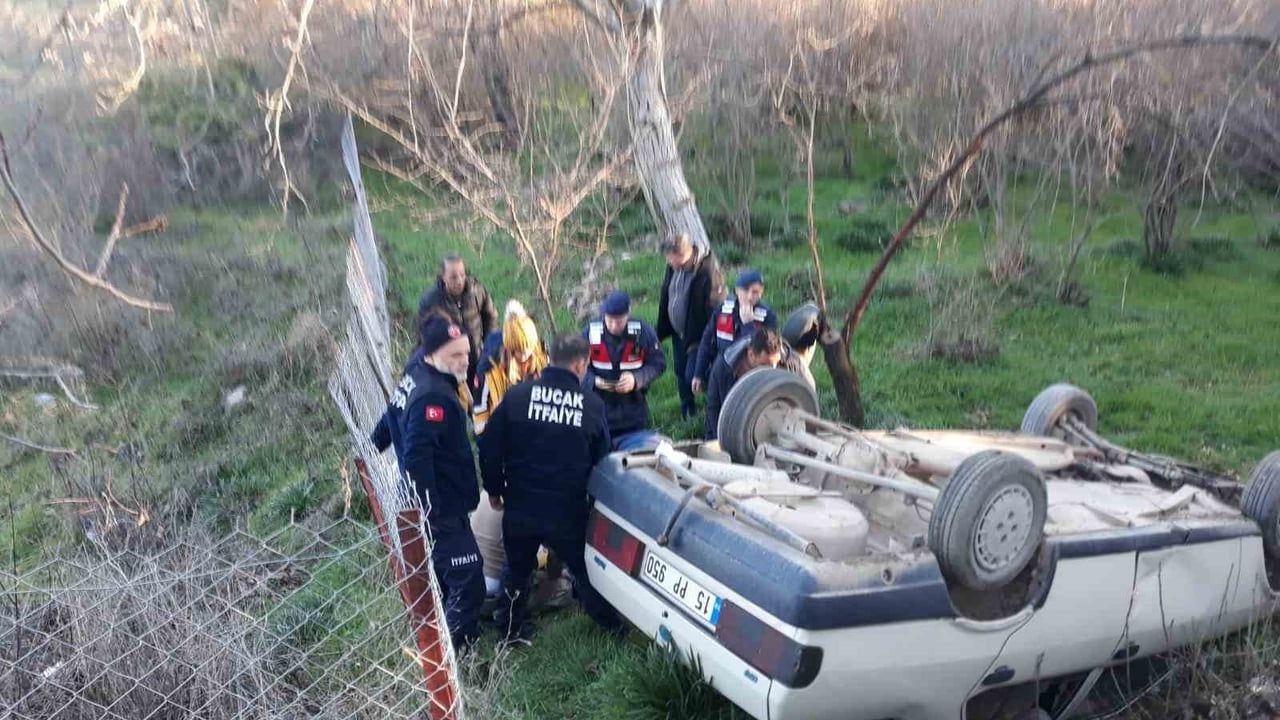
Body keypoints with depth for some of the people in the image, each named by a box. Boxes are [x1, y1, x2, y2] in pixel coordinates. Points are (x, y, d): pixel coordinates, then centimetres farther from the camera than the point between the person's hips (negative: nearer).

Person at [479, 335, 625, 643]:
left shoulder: (517, 395, -8)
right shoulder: (593, 405, -6)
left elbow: (490, 447, -5)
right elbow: (601, 458, 4)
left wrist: (494, 490, 9)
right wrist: (588, 493, 22)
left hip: (520, 508, 1)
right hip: (568, 511, 0)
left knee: (517, 570, 22)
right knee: (585, 569, 20)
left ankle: (510, 628, 36)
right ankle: (611, 622, 34)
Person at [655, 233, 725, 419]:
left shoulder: (707, 271, -24)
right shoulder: (673, 267, -3)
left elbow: (712, 307, -20)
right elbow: (665, 299, 10)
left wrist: (698, 340, -18)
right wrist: (662, 330, 11)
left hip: (698, 334, -7)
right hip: (678, 332, 7)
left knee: (692, 375, -11)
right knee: (681, 373, 16)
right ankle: (687, 414, 32)